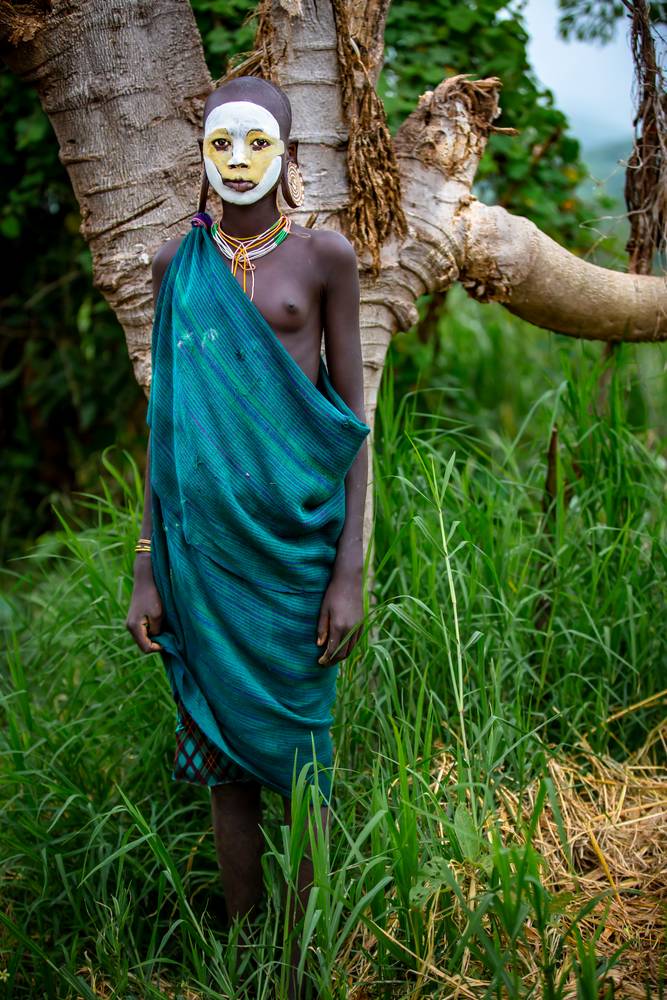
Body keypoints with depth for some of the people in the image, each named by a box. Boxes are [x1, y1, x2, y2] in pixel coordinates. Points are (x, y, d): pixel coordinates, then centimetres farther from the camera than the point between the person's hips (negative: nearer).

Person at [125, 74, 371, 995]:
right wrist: (148, 569, 5)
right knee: (222, 756, 9)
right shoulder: (177, 263, 6)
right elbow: (165, 418, 8)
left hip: (296, 532, -2)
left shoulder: (324, 255, -1)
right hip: (203, 531, 2)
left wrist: (349, 574, -7)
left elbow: (353, 418, -1)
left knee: (298, 749, 7)